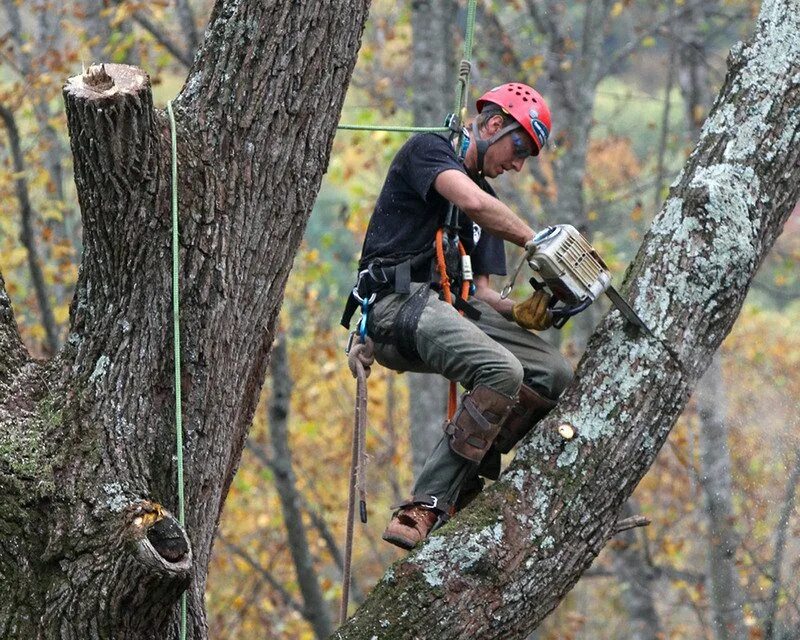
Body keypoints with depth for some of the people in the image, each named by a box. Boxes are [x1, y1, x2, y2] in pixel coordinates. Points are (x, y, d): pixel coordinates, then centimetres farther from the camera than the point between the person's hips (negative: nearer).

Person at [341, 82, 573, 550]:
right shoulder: (429, 151, 2)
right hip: (400, 302, -9)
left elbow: (481, 290, 21)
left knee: (555, 375, -8)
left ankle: (460, 486, -11)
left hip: (457, 309, 9)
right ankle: (425, 509, -31)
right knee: (502, 372, -31)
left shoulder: (488, 200, 27)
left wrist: (520, 313, 0)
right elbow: (473, 203, -19)